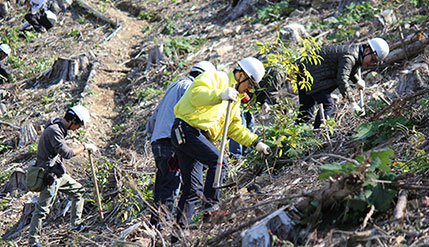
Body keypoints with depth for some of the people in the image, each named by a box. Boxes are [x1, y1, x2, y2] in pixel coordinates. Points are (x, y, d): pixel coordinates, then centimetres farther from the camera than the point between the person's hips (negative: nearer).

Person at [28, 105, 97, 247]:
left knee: (78, 190, 18)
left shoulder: (60, 128, 10)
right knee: (42, 208, -5)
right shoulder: (54, 130, -22)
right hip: (50, 175, -10)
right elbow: (67, 153, -26)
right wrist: (85, 147, -16)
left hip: (59, 173, 10)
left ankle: (76, 224, 25)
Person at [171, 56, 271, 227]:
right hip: (186, 130, -10)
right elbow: (196, 94, -21)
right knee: (219, 162, -23)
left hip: (198, 136, 10)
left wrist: (256, 143, 14)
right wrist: (220, 95, -34)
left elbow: (235, 127, 24)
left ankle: (181, 226, 9)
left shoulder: (235, 99, 24)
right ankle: (211, 207, -22)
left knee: (193, 188, 7)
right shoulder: (215, 78, -3)